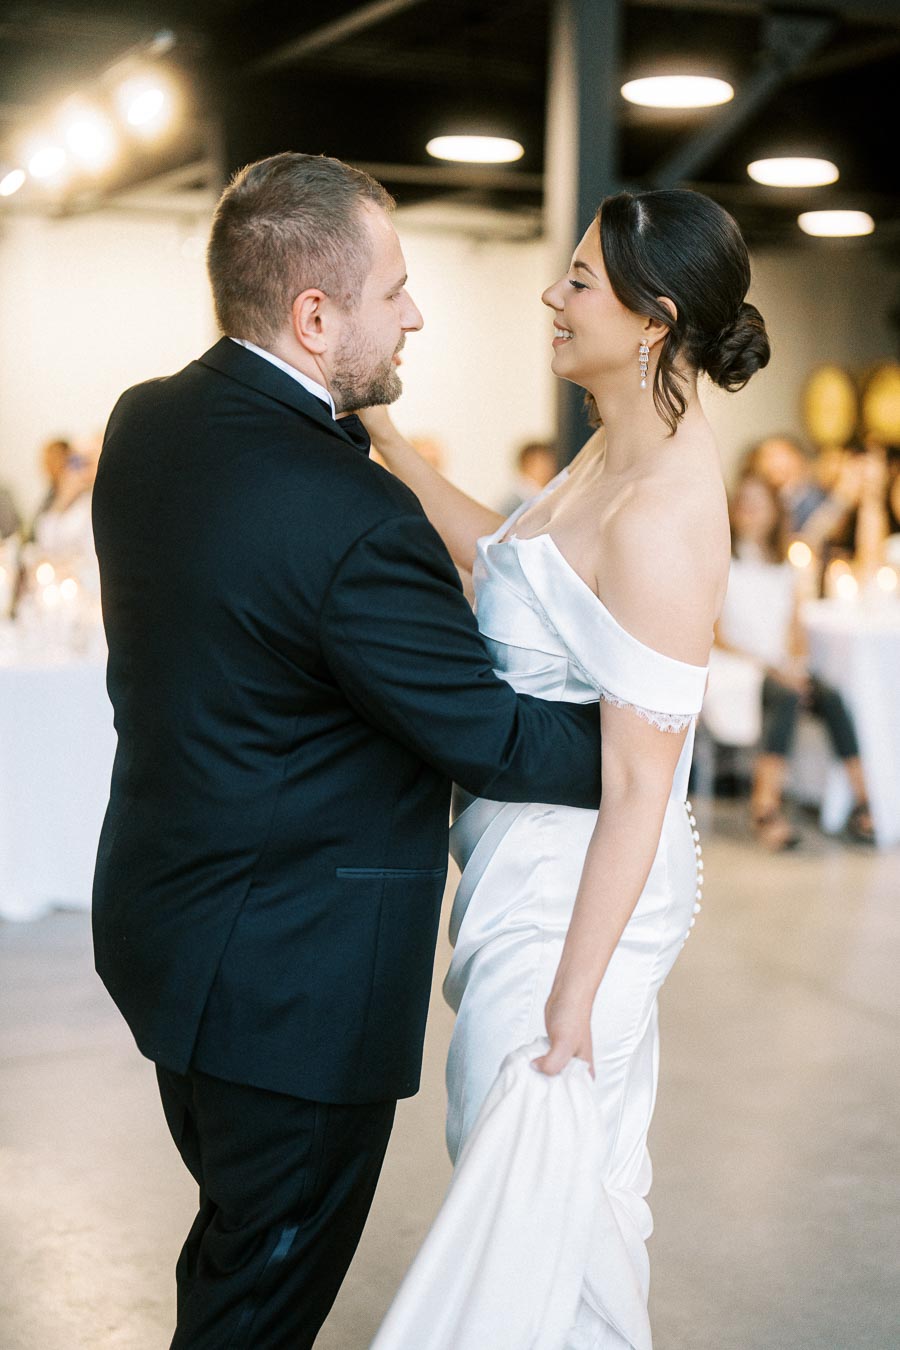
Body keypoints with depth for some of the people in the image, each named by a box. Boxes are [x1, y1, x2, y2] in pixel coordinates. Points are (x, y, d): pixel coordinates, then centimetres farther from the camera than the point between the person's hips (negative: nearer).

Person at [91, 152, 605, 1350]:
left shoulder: (144, 424, -2)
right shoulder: (350, 519, -28)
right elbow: (493, 739, -20)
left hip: (165, 925, 9)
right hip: (297, 985, -9)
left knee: (234, 1252, 27)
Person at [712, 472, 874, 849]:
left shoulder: (785, 571, 20)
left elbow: (796, 632, 18)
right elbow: (716, 635, -3)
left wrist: (798, 664, -5)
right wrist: (767, 665, -13)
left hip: (782, 672, 5)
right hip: (736, 674, -4)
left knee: (831, 697, -27)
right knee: (787, 698, -36)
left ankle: (862, 801, -32)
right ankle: (767, 805, -45)